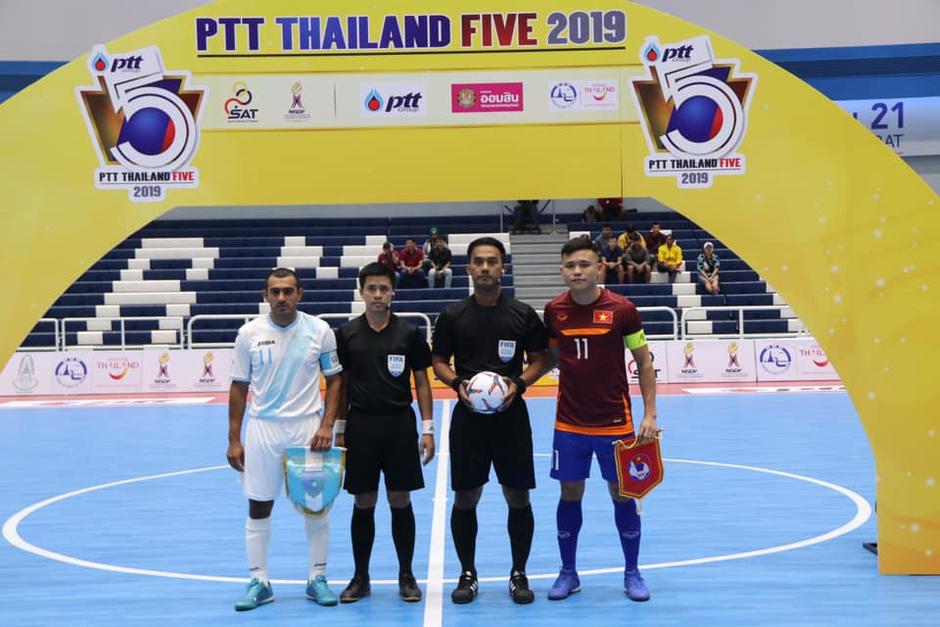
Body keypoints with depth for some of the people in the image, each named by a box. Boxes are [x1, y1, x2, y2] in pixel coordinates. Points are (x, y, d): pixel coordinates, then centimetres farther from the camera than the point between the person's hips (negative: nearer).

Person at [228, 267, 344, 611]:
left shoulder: (320, 330, -3)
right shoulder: (249, 333, -2)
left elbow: (334, 380, 3)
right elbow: (239, 388, 4)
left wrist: (327, 425, -8)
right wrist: (234, 440, 1)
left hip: (308, 427, 0)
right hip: (262, 428, 0)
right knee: (259, 507, 5)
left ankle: (317, 578, 19)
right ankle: (259, 582, 16)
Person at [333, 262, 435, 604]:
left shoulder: (409, 333, 0)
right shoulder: (346, 334, 2)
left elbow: (421, 382, 4)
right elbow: (341, 384, 7)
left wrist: (428, 429, -2)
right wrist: (339, 429, 4)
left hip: (400, 425, 0)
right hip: (361, 425, 0)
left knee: (400, 502, 5)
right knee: (363, 503, 6)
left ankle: (406, 576, 16)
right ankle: (361, 577, 17)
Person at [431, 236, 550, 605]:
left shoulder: (523, 314, 1)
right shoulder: (453, 316, 2)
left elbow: (538, 360, 6)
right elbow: (439, 362, 7)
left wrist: (519, 384, -12)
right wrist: (457, 383, -12)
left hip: (511, 415, 0)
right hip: (468, 416, 0)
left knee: (518, 497, 4)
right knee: (465, 497, 5)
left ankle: (519, 574, 18)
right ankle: (468, 574, 19)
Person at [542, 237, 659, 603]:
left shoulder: (622, 309, -9)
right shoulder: (554, 311, -1)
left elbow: (644, 362, -1)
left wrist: (650, 414, -6)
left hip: (615, 422, -2)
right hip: (569, 423, 2)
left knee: (622, 494, 6)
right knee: (570, 494, 8)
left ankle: (632, 574, 21)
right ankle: (568, 573, 21)